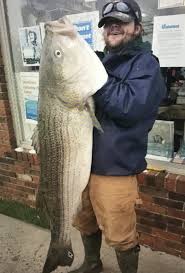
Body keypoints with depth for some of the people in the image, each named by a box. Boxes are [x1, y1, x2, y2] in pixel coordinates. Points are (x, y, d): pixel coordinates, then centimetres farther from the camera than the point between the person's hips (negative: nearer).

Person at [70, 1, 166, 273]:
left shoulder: (145, 64, -7)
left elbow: (129, 106, -24)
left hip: (115, 169, -7)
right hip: (83, 162, 7)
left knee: (120, 236, 8)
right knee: (85, 223, 23)